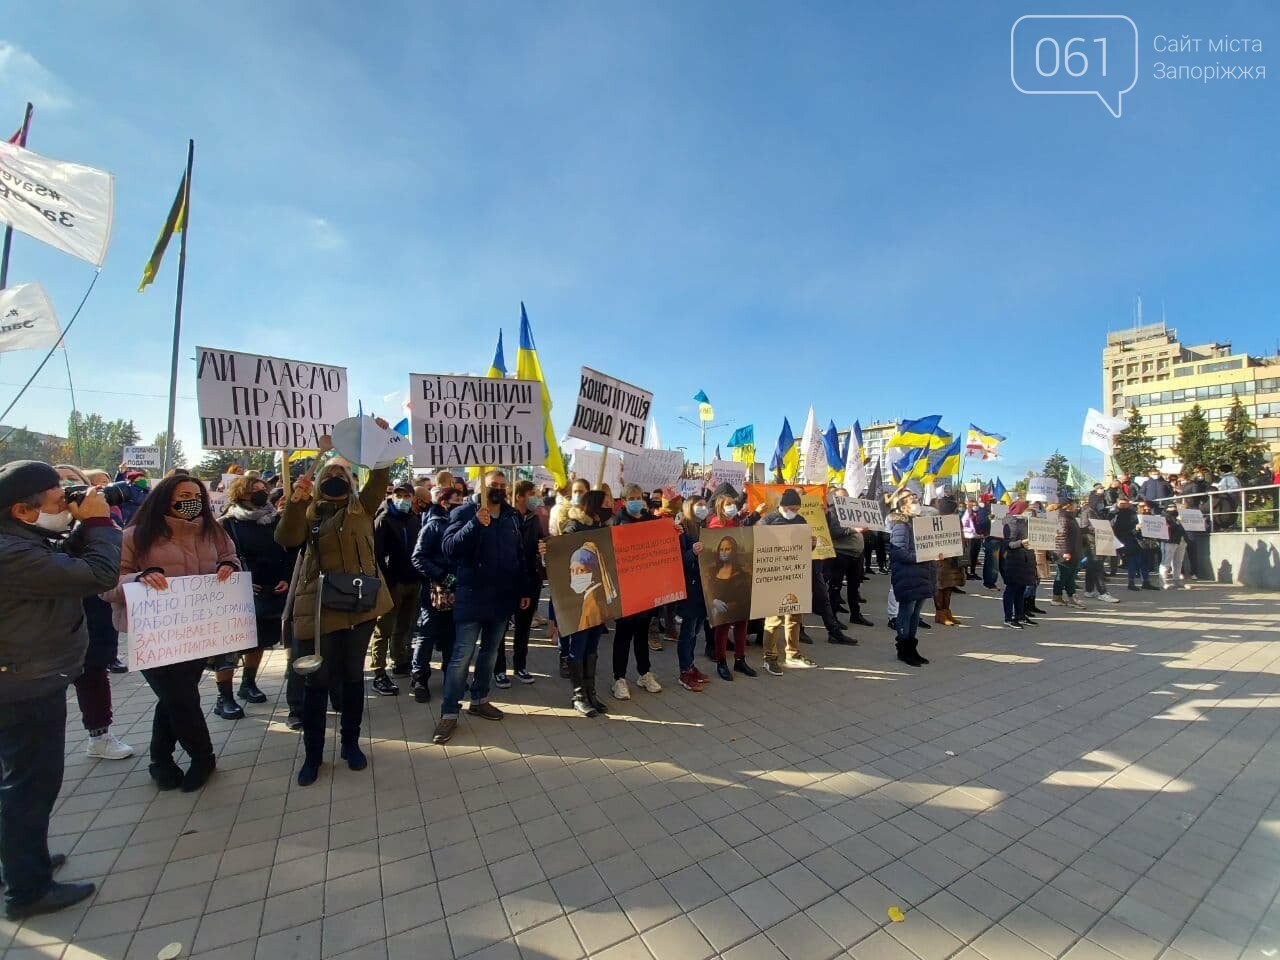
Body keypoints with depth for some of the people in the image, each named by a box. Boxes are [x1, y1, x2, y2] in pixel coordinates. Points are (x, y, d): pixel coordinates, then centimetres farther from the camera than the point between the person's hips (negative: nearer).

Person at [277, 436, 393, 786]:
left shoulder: (362, 508, 8)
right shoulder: (308, 513, 8)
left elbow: (379, 478, -5)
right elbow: (286, 540, -11)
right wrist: (295, 500, -25)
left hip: (358, 605, 1)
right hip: (317, 608, 0)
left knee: (353, 675, 14)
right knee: (316, 681, 8)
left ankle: (351, 743, 30)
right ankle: (312, 754, 26)